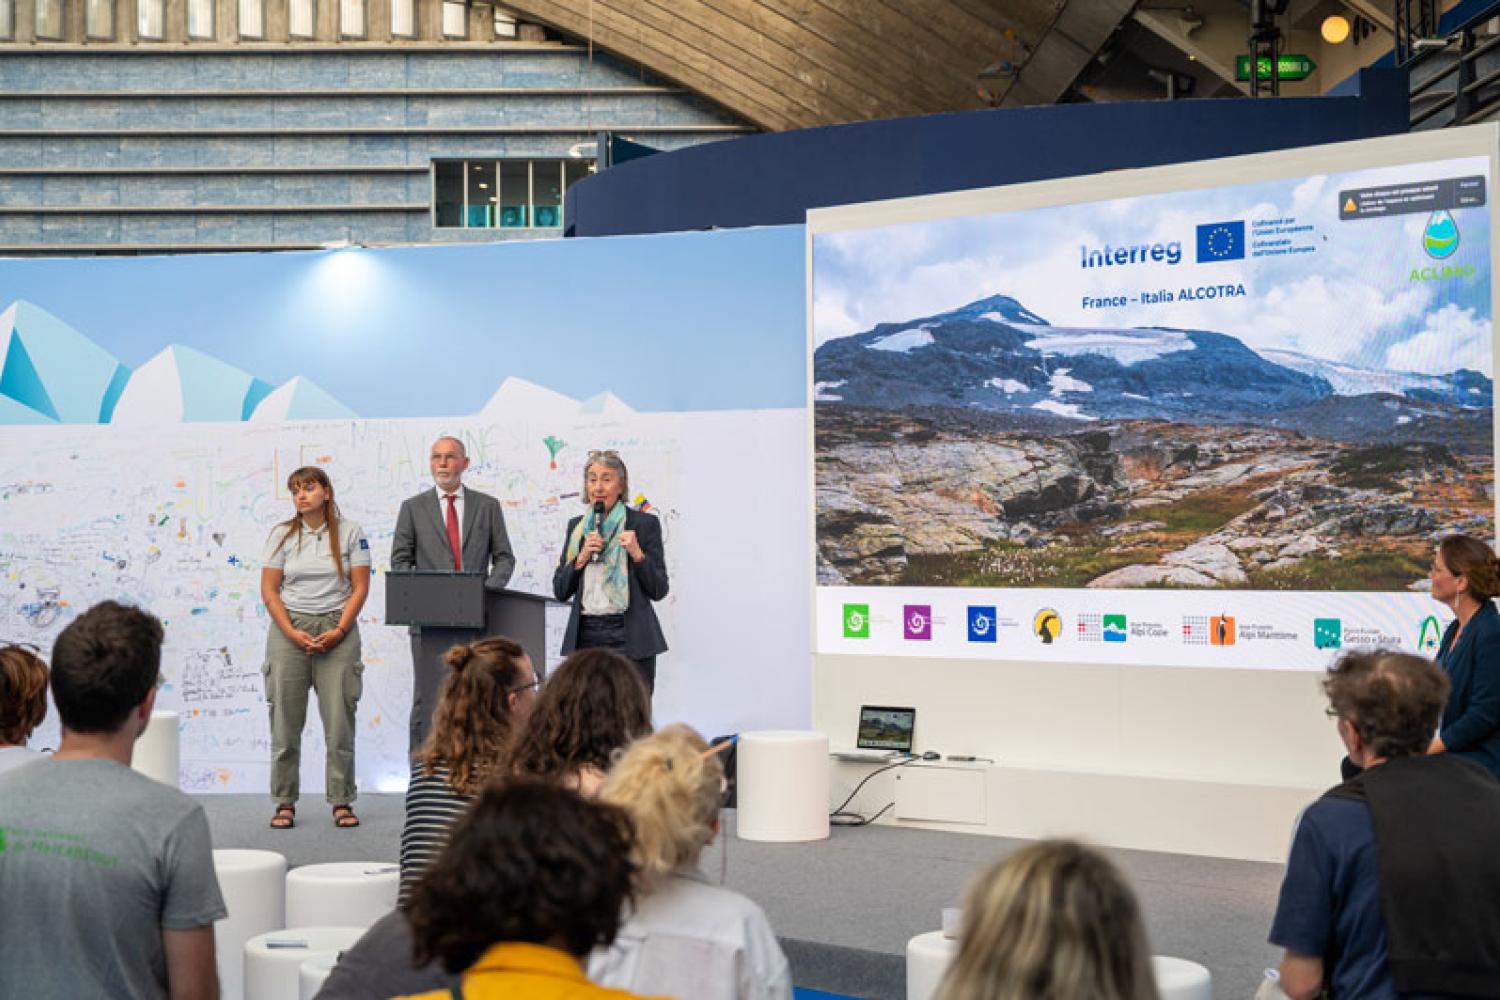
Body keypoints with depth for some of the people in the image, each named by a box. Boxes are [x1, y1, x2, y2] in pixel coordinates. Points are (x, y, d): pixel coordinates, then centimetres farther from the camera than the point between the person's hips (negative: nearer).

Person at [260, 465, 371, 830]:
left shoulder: (350, 533, 3)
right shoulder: (282, 535, 5)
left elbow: (360, 588, 1)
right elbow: (269, 590, 3)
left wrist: (340, 630, -10)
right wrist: (291, 632, -9)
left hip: (337, 630, -1)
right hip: (289, 628, 1)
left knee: (340, 720, -2)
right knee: (285, 721, 1)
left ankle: (342, 802, 6)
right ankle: (285, 803, 10)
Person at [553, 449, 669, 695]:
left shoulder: (644, 523, 2)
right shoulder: (576, 526, 14)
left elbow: (659, 590, 1)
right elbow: (560, 591, 12)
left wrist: (637, 554, -13)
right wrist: (582, 558, -3)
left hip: (628, 638, -3)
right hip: (585, 636, 3)